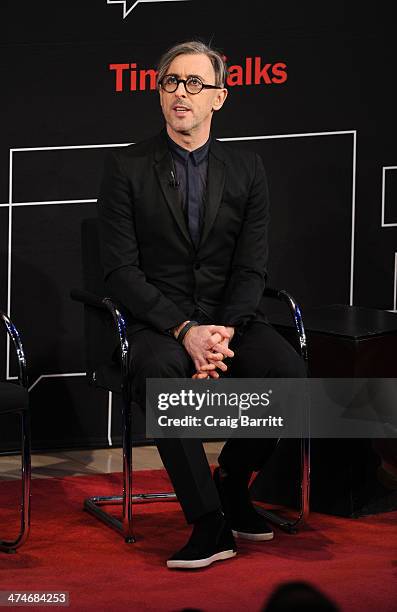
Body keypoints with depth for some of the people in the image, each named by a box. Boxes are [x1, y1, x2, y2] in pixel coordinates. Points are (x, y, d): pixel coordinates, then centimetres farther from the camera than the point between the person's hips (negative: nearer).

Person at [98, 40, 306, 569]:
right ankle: (209, 522, -28)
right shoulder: (126, 168, 0)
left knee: (287, 369, -28)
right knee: (158, 372, -37)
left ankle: (231, 483, 0)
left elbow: (251, 269, 2)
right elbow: (121, 270, -7)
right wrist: (185, 331, -20)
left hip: (231, 320, 2)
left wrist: (224, 333, -18)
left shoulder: (247, 170, 8)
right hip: (157, 322, -2)